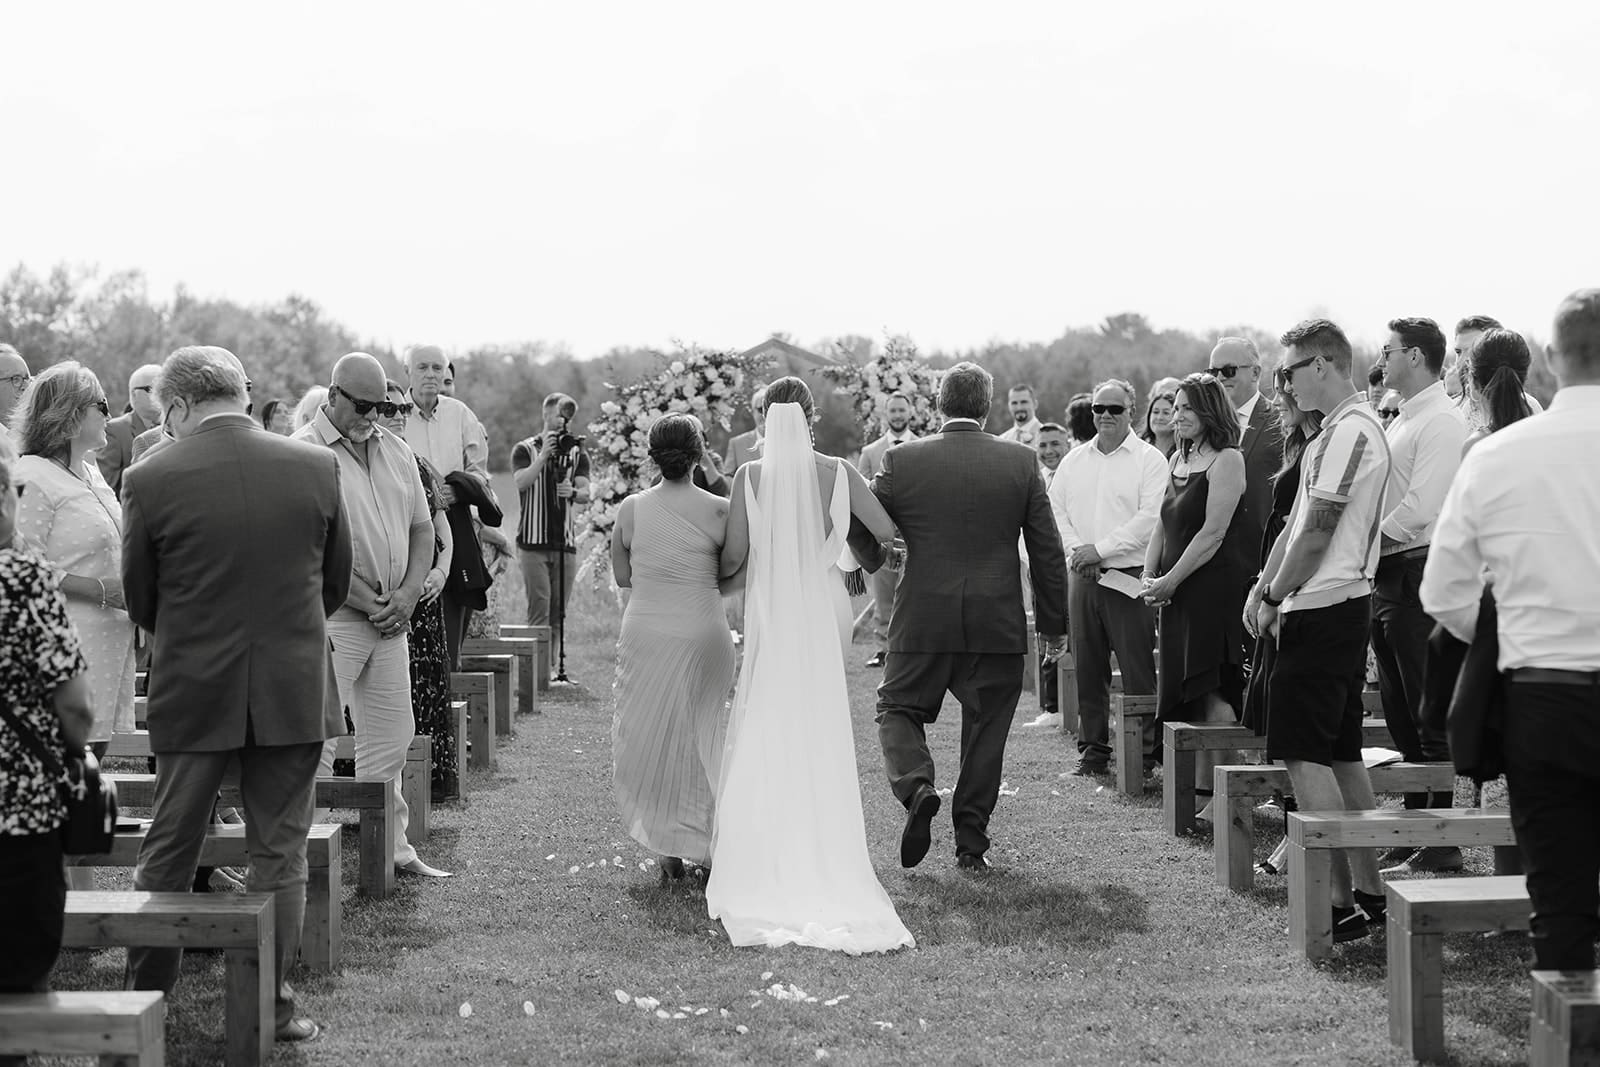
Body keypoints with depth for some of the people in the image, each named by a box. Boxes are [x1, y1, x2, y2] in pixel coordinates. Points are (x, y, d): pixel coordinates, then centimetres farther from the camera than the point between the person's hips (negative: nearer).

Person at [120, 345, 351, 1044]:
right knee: (279, 854, 9)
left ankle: (142, 1001, 20)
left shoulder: (150, 481, -10)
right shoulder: (316, 467, -4)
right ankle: (272, 1007, 12)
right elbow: (337, 584, 6)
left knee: (167, 854, 12)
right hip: (294, 691, 1)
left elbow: (140, 602, 1)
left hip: (192, 694, -1)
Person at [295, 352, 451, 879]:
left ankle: (391, 846, 22)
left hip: (390, 618, 7)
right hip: (330, 616, -7)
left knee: (390, 736, 12)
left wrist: (407, 595, -2)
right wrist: (371, 603, -14)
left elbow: (422, 529, 15)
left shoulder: (396, 451, 13)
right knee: (317, 740, -8)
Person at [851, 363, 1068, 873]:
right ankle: (971, 844, 14)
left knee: (898, 708, 15)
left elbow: (858, 528, 1)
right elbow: (1048, 551, 2)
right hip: (998, 625, 1)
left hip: (923, 620, -1)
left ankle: (916, 788, -12)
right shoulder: (1021, 462, -1)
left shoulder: (902, 460, -4)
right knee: (986, 730, 11)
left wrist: (874, 562, 24)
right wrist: (1055, 626, 10)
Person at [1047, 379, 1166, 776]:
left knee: (1137, 668, -6)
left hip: (1129, 577, -5)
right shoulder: (1074, 461, 15)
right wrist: (1077, 550, -6)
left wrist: (1100, 549, -14)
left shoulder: (1149, 460, -1)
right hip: (1082, 576, 5)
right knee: (1087, 666, 6)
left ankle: (1143, 752, -1)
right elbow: (1055, 510, 11)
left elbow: (1149, 518, -11)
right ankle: (1093, 750, 14)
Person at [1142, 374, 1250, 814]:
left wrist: (1170, 580, -14)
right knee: (1189, 695, 8)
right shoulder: (1180, 459, 17)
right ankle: (1198, 791, 12)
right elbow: (1163, 524, 17)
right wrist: (1149, 575, 2)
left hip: (1215, 587, -8)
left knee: (1213, 693, -10)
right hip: (1177, 593, 8)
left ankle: (1219, 796, -9)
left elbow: (1213, 533, -15)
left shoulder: (1226, 460, -8)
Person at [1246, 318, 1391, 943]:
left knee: (1304, 755, -9)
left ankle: (1339, 905, -9)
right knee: (1343, 754, 13)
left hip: (1321, 610, -10)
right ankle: (1368, 894, 17)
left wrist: (1275, 599, -9)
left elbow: (1317, 531, -18)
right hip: (1345, 608, 10)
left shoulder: (1348, 431, -16)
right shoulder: (1349, 428, 17)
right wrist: (1263, 586, 11)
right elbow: (1298, 521, 18)